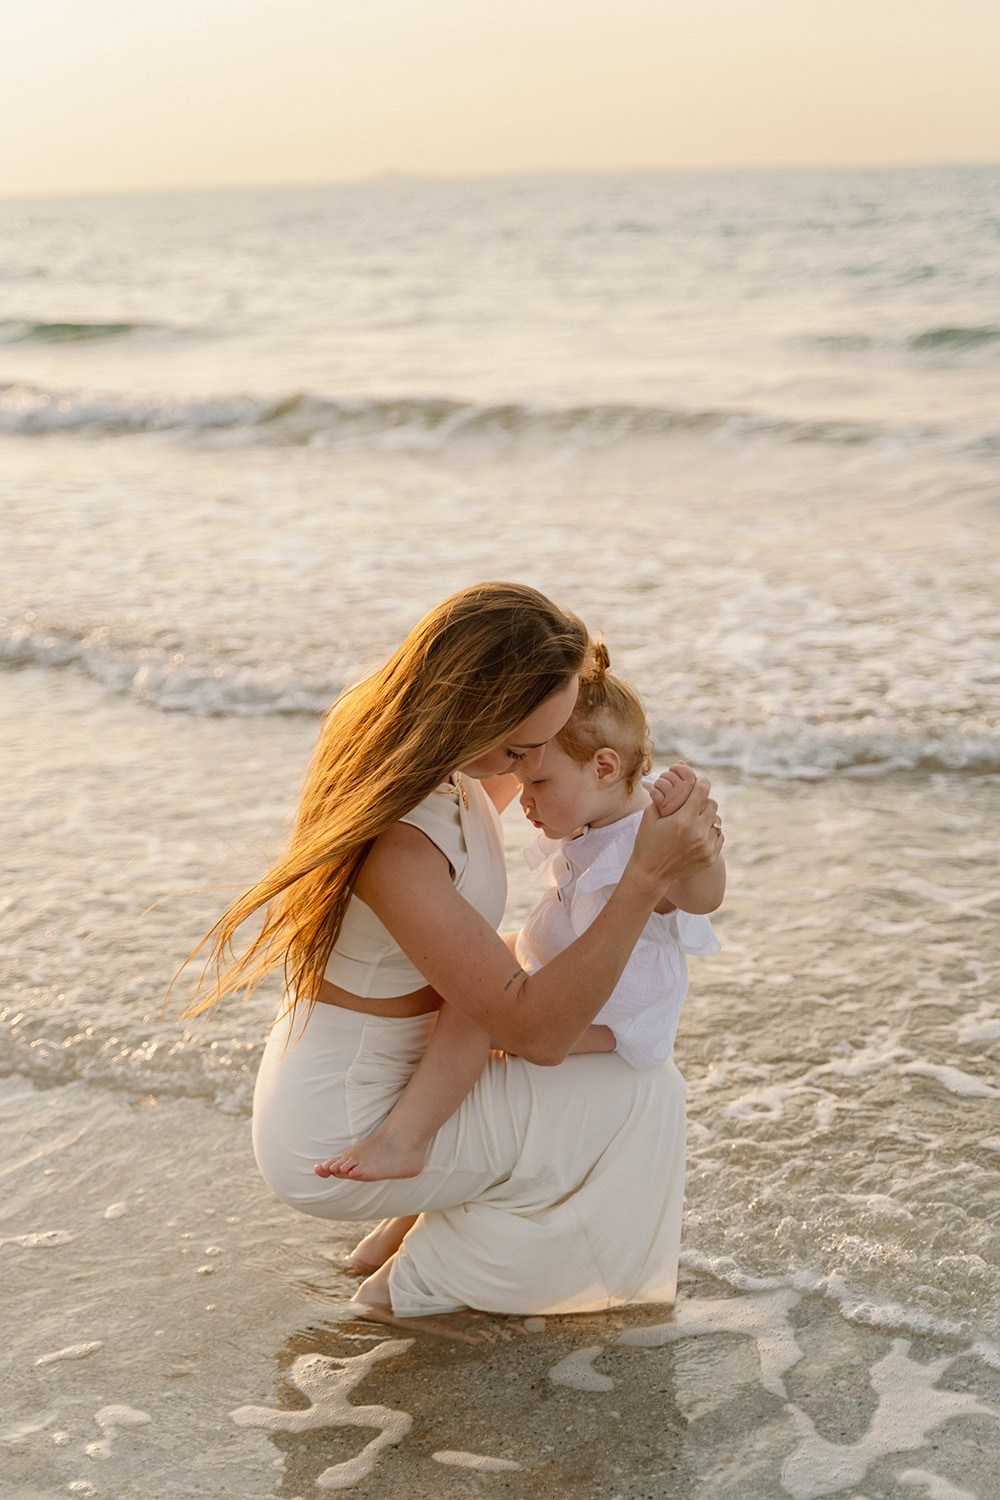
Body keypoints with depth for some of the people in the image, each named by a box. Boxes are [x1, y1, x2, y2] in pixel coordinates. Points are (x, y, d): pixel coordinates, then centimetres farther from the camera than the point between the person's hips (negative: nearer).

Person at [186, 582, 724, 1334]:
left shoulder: (396, 735, -8)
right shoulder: (394, 845, -35)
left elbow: (476, 806, 18)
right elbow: (537, 1031, -30)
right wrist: (648, 876, -33)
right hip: (342, 1140, -9)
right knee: (642, 1099, -9)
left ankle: (416, 1223, 20)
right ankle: (425, 1283, 4)